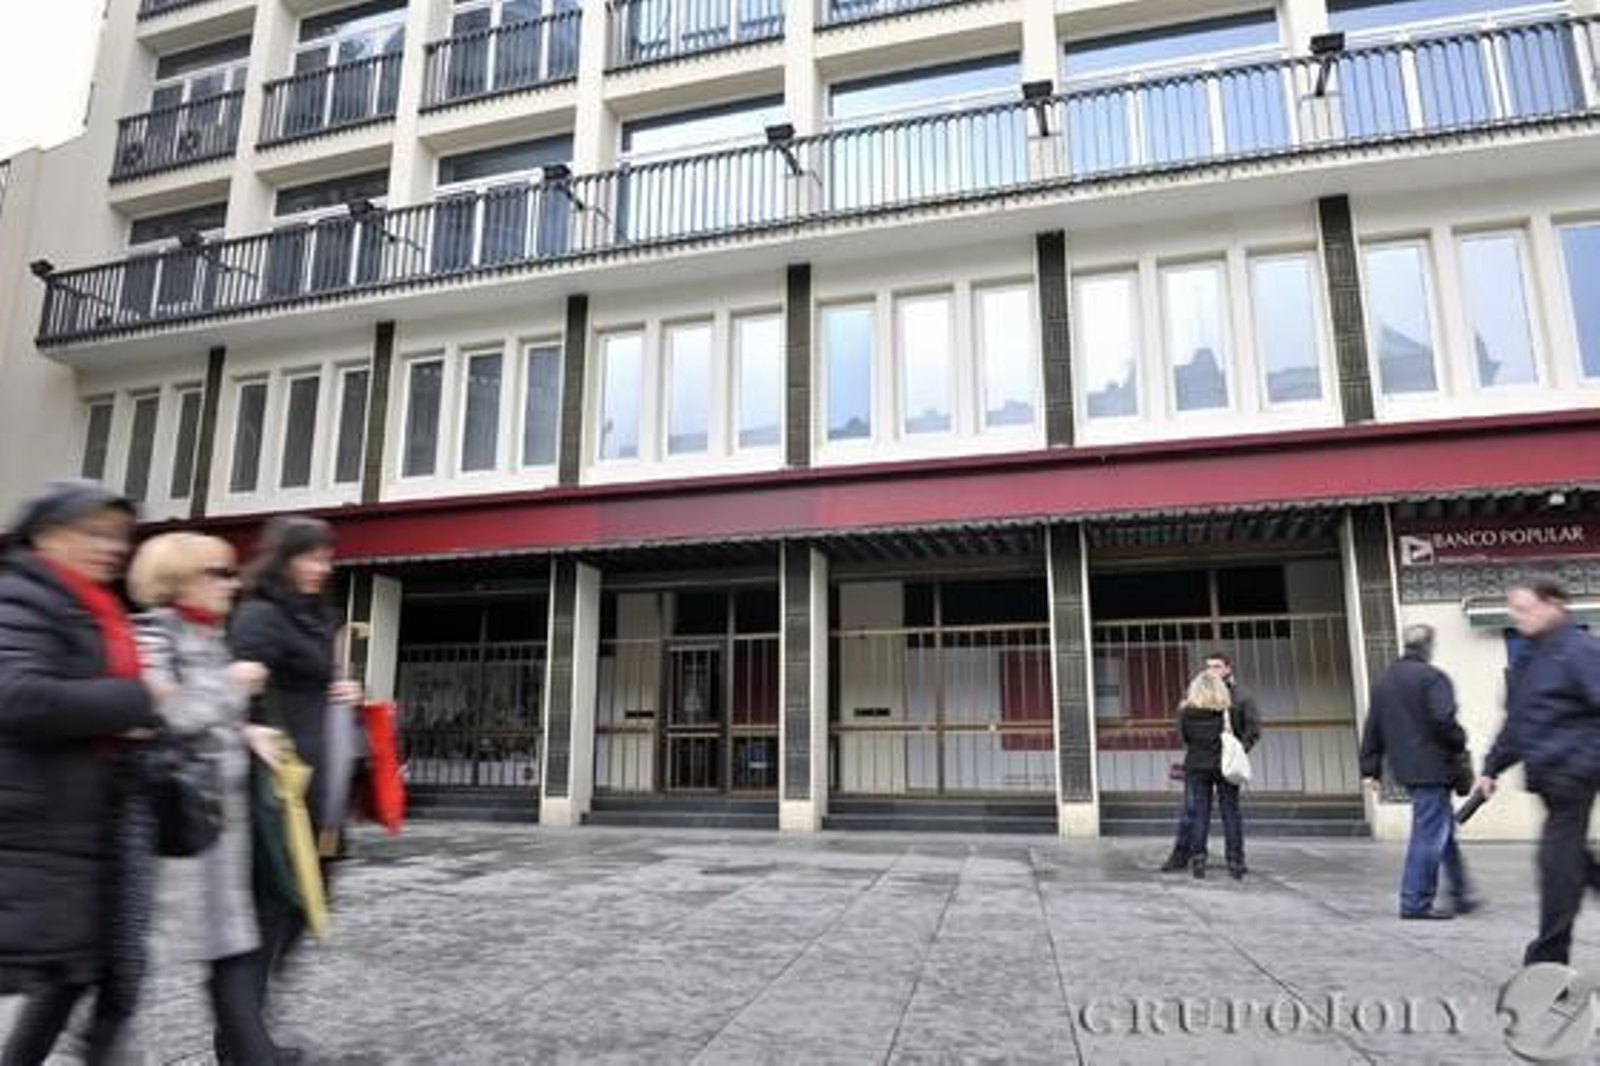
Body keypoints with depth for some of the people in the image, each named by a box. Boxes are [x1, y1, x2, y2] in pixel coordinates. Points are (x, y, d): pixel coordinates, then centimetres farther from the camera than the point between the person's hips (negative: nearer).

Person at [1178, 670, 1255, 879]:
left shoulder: (1186, 713, -6)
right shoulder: (1232, 712, -6)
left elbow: (1184, 739, 2)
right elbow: (1243, 735, -1)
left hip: (1197, 767, 1)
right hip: (1226, 766, 0)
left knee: (1200, 814, 6)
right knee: (1231, 813, 7)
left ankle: (1198, 859, 3)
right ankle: (1235, 862, 8)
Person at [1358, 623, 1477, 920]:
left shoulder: (1383, 682, 14)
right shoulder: (1432, 678, -10)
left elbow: (1372, 729, 13)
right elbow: (1444, 721, -20)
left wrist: (1371, 769, 15)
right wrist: (1460, 744, -1)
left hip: (1406, 769, 8)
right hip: (1432, 768, -8)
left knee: (1444, 829, 19)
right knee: (1429, 835, -3)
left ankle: (1461, 894, 26)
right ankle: (1416, 903, 0)